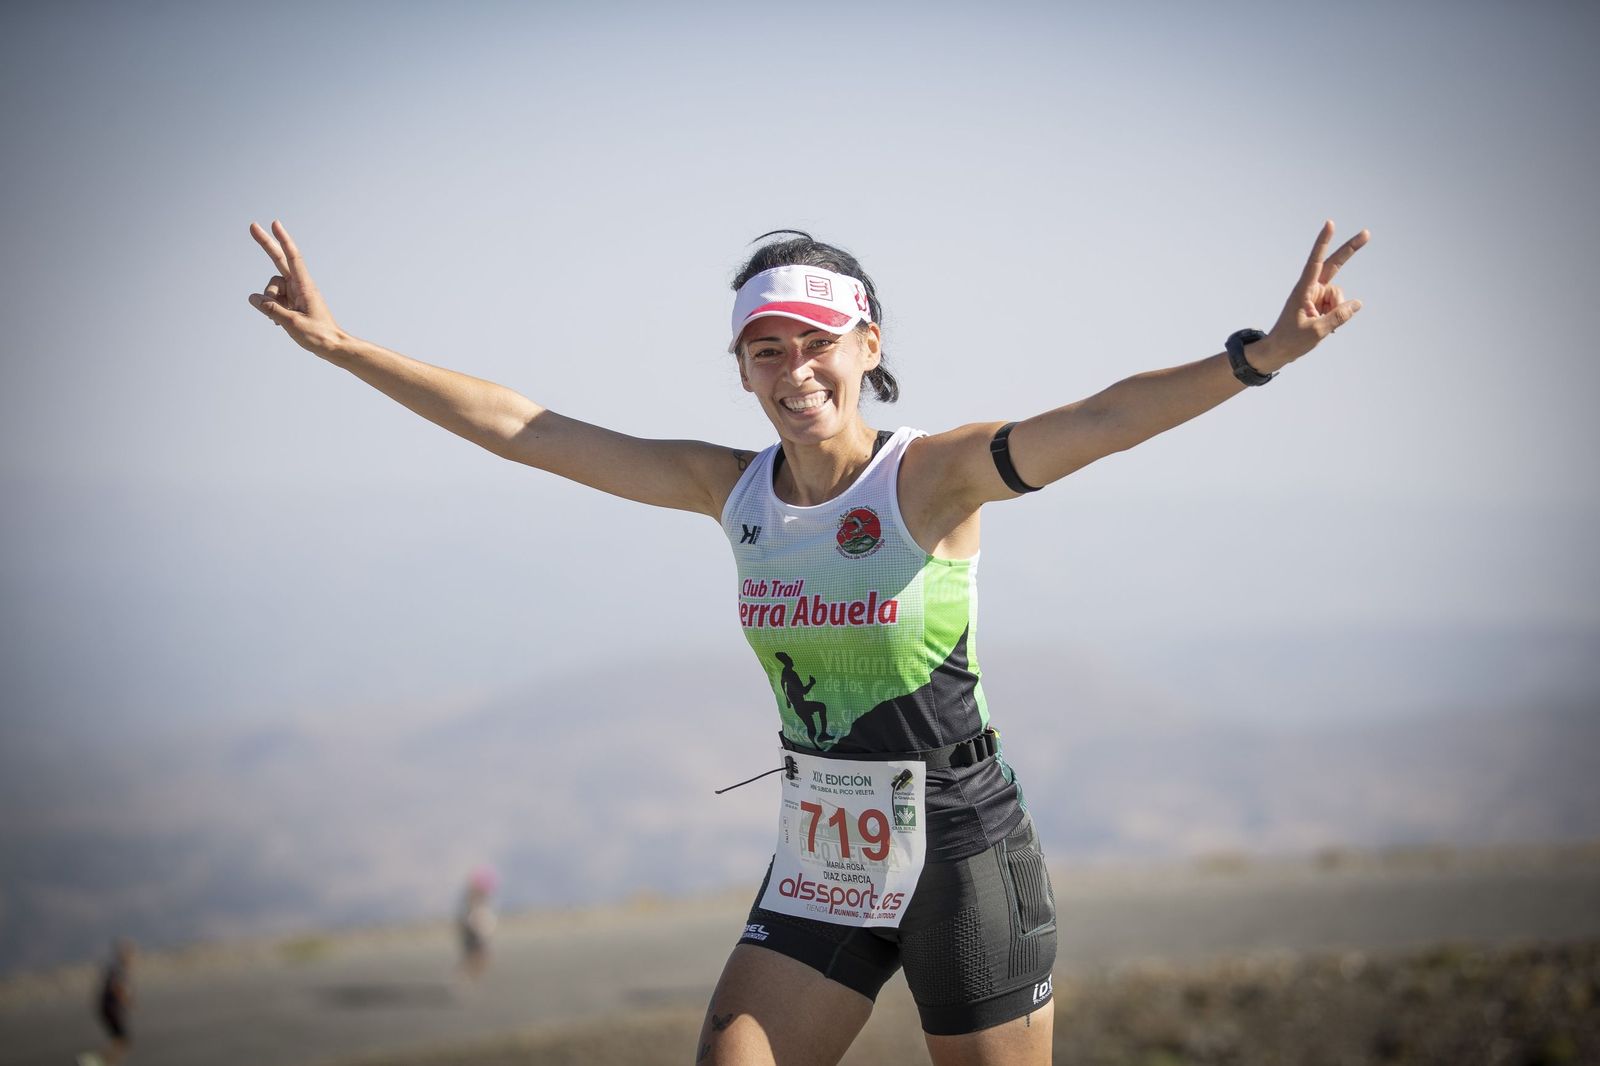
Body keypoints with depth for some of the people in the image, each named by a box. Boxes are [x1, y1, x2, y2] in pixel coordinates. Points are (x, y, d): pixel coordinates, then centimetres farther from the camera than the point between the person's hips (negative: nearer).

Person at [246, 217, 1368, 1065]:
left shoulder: (932, 476, -13)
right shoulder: (732, 487, 2)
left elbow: (1099, 421, -30)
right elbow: (520, 428, 5)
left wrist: (1262, 353, -46)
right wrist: (339, 343, 3)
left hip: (964, 857, -5)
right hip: (817, 866, 5)